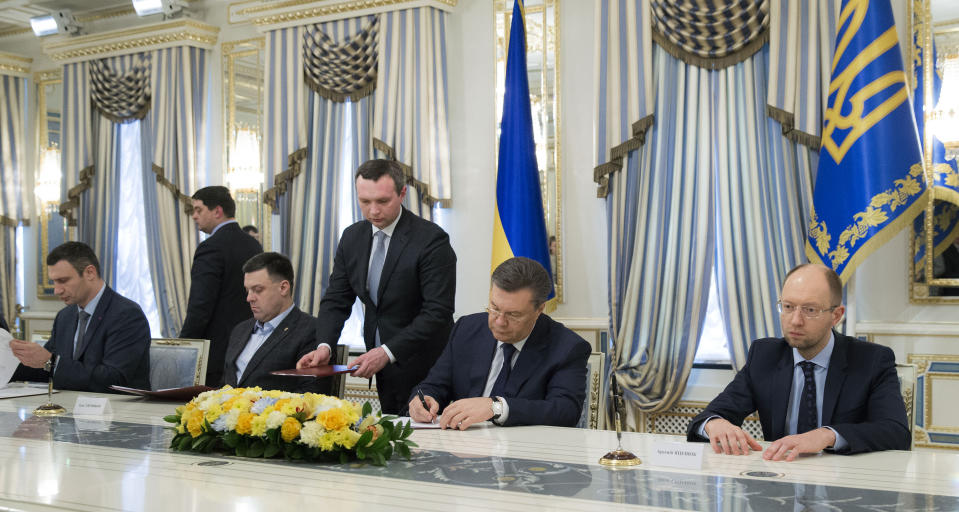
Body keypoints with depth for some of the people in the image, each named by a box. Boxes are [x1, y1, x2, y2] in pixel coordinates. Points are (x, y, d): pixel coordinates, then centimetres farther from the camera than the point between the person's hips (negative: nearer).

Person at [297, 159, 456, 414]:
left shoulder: (432, 240, -16)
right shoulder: (352, 237, 5)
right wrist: (324, 345, -12)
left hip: (424, 372, -6)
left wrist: (387, 352, -27)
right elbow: (336, 300, 6)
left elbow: (437, 312, -21)